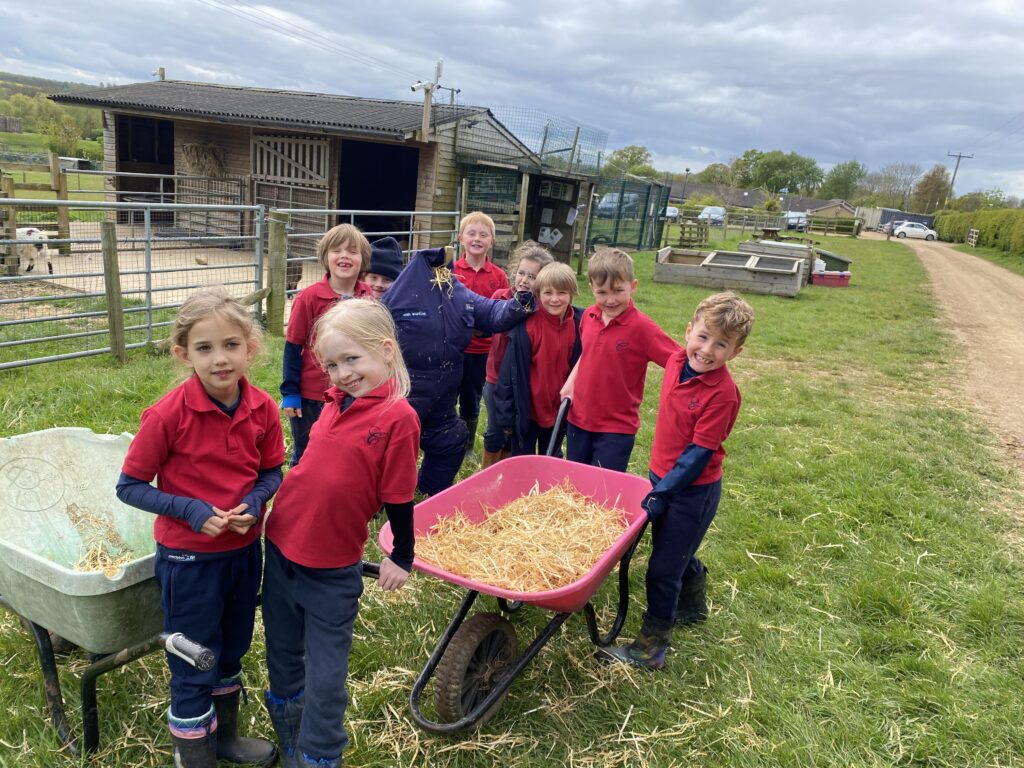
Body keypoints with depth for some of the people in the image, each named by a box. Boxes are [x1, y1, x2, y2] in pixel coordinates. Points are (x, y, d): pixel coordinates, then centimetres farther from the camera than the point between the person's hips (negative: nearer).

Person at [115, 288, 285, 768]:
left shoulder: (262, 409, -10)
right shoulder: (168, 415, -22)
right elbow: (130, 487, -13)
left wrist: (254, 502, -17)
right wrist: (191, 510, -24)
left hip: (245, 550, 5)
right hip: (189, 559, -4)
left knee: (231, 651, 24)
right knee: (194, 667, 11)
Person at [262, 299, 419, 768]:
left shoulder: (397, 417, -20)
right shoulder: (336, 402, -1)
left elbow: (397, 497, -12)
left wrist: (402, 559, -3)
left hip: (334, 568, -6)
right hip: (281, 545, 7)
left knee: (325, 674, 8)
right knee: (283, 657, 23)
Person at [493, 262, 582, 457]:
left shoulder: (580, 324, -8)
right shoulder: (526, 326, -19)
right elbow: (511, 371, -14)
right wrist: (506, 414, -11)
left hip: (559, 412, 3)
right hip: (527, 411, -3)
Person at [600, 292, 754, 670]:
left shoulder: (722, 393, -25)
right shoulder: (677, 361, -4)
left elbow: (700, 452, -22)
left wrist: (662, 493, -22)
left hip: (693, 489, -7)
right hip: (662, 475, 7)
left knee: (663, 568, 1)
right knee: (678, 553, 25)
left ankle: (652, 645, 18)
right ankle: (694, 605, 51)